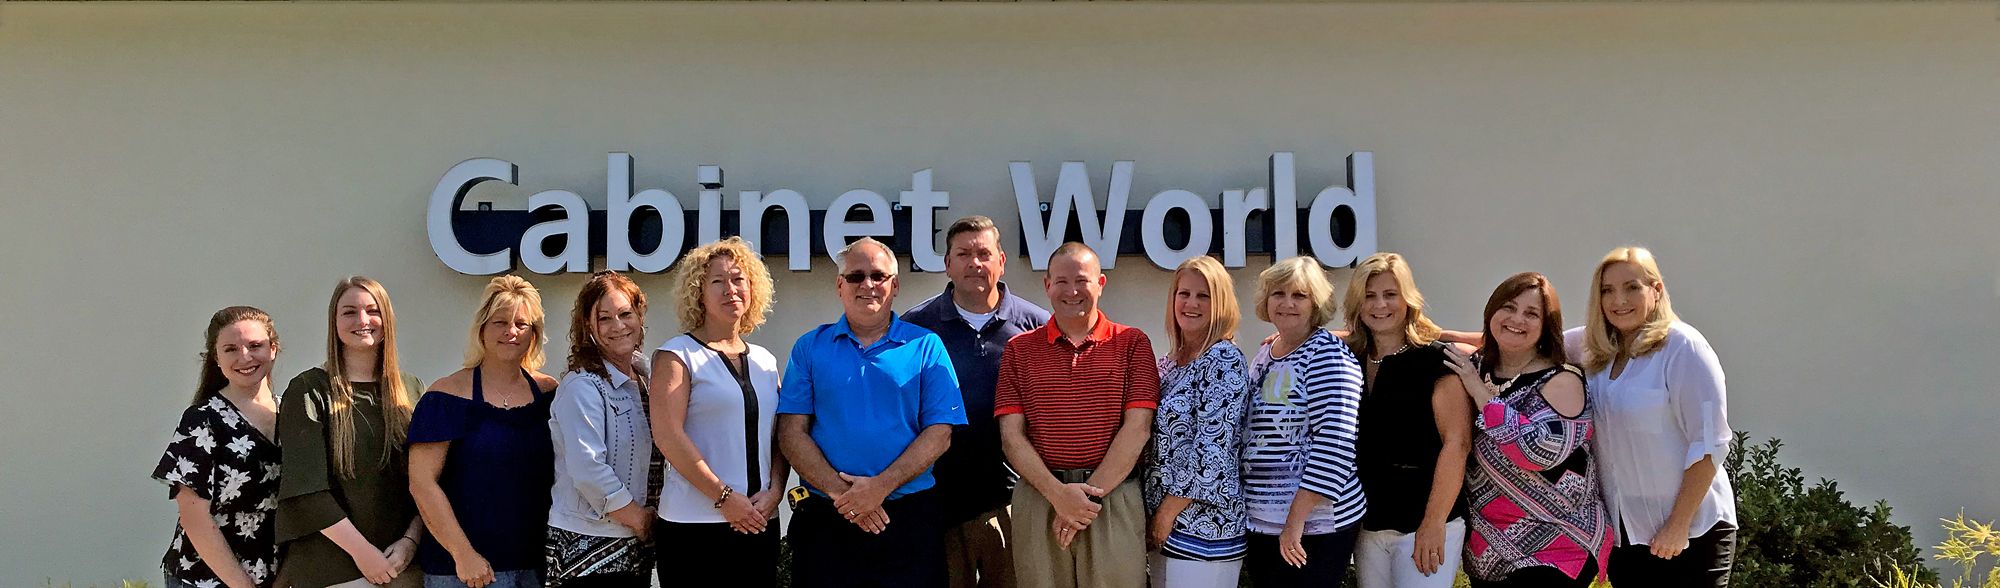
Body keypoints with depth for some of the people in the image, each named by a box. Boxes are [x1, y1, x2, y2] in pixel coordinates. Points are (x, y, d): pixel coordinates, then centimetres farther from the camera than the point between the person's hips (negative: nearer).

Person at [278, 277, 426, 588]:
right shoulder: (308, 391, -2)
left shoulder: (410, 389, 8)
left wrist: (411, 540, -9)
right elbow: (305, 487, -10)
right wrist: (361, 549, -14)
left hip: (403, 561, 3)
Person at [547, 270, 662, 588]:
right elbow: (588, 471, -21)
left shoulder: (645, 378, 12)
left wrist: (651, 520, 5)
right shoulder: (582, 387, -12)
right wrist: (640, 520, -12)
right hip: (588, 548, -7)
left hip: (636, 548, 7)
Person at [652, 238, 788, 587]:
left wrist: (774, 491, -5)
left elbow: (779, 436, 14)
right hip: (695, 525, -5)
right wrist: (724, 498, -15)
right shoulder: (678, 355, -2)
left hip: (759, 524, 5)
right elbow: (667, 434, -12)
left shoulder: (765, 361, 15)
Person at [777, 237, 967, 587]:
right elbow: (792, 433, 1)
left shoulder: (925, 346, 6)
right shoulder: (810, 348, 9)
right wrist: (840, 492, -12)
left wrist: (881, 486, -13)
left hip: (909, 520, -1)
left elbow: (939, 433, -2)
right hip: (825, 521, 1)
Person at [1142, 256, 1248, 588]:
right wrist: (1156, 516, 7)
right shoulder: (1171, 361, 11)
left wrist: (1167, 515, -15)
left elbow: (1213, 449, -17)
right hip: (1162, 522, 8)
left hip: (1203, 524, -8)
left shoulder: (1224, 359, -12)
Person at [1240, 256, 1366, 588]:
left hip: (1314, 524, -8)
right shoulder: (1264, 354, 11)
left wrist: (1296, 518, -22)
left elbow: (1334, 443, -21)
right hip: (1260, 522, 8)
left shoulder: (1328, 354, -13)